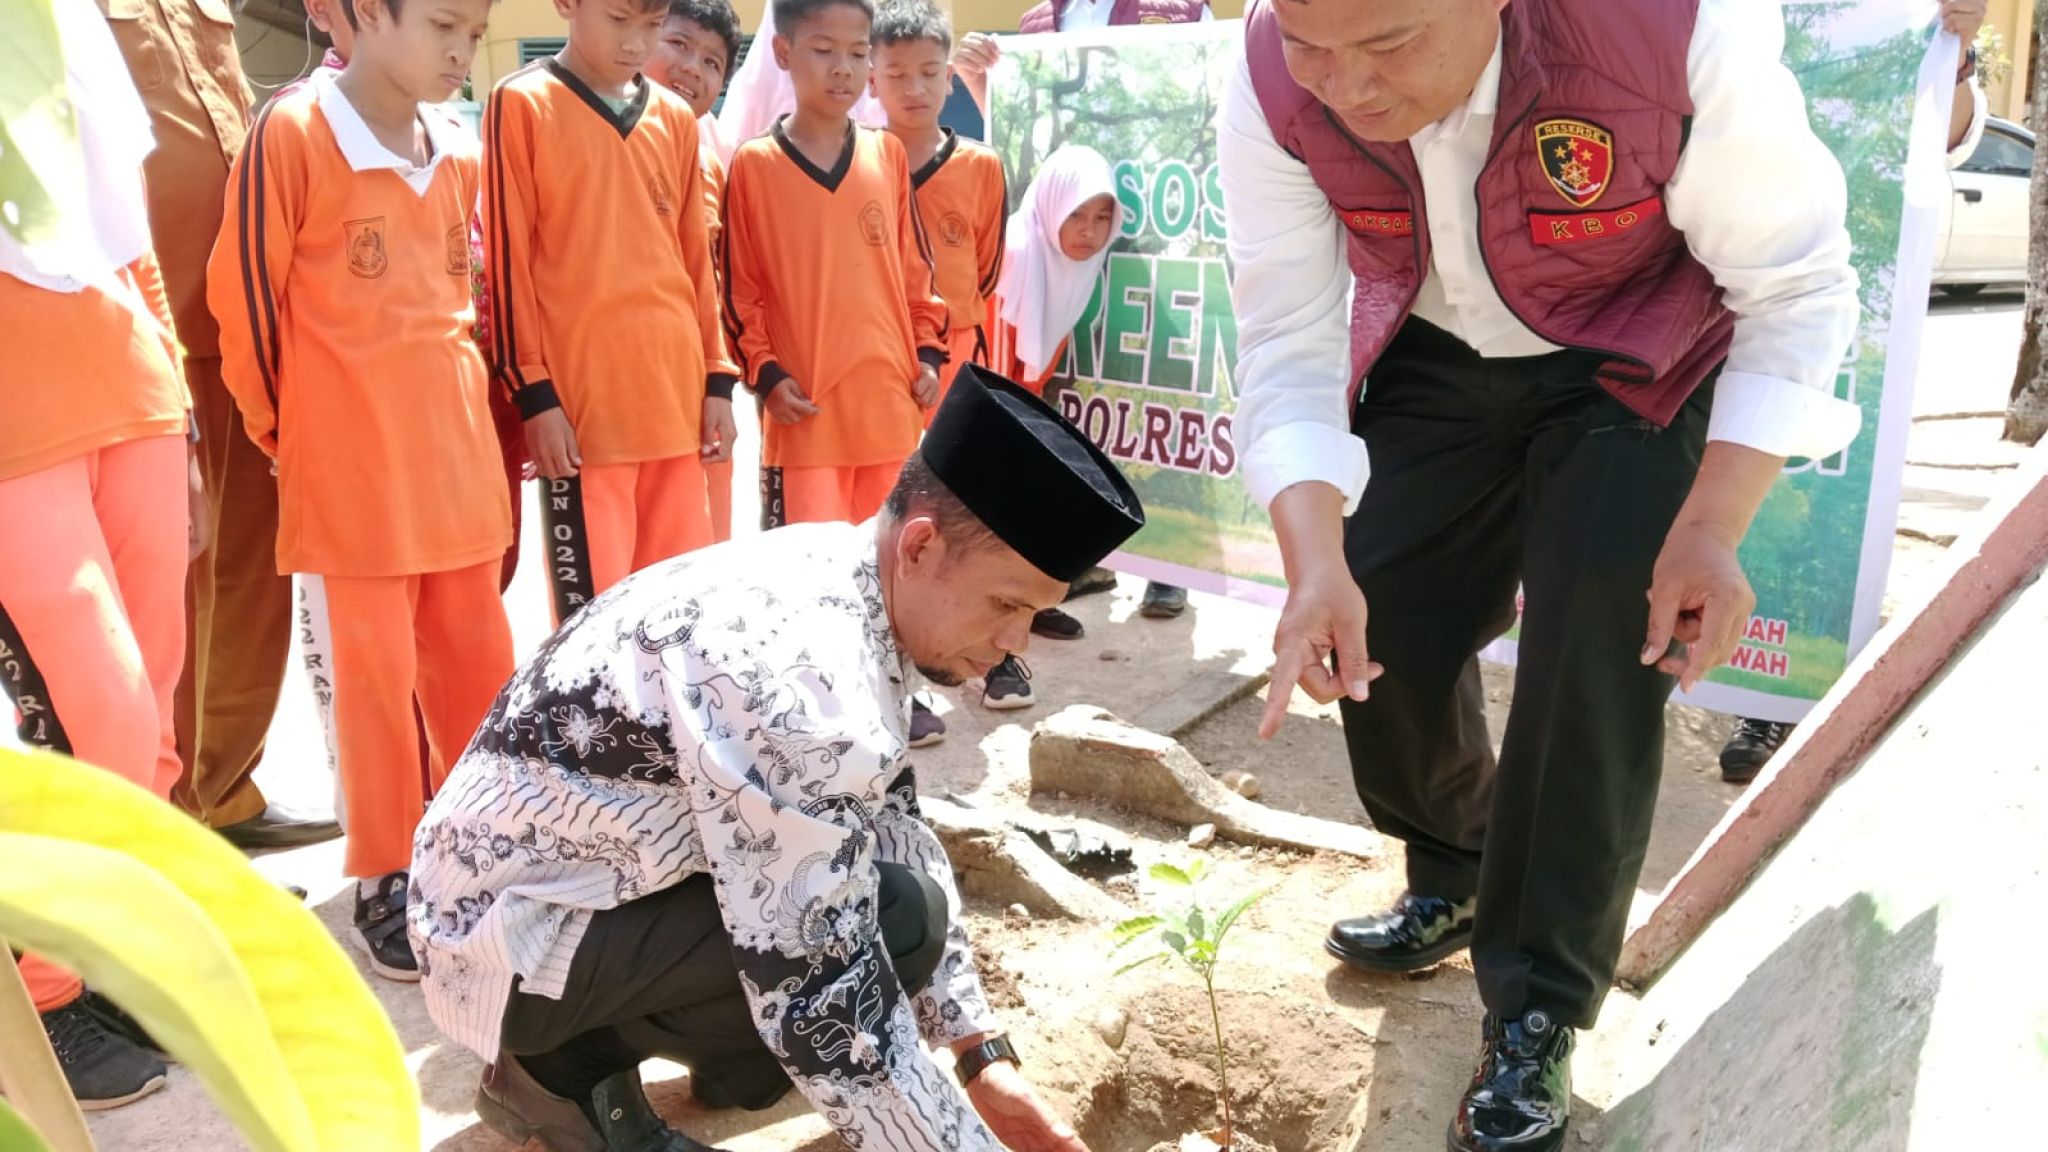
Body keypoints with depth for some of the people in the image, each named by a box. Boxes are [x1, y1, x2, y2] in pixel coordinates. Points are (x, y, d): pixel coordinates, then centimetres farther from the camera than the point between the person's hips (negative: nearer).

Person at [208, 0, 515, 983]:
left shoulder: (458, 155, 10)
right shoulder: (290, 135, -10)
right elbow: (244, 295, -5)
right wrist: (283, 426, 3)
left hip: (457, 454, 6)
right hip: (352, 466, -6)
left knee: (478, 661, 13)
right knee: (377, 674, 2)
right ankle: (386, 883, 15)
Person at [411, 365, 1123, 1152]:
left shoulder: (842, 585, -4)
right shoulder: (796, 674, -33)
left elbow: (896, 833, 5)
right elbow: (821, 1008, -31)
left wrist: (984, 1056, 3)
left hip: (598, 872, 9)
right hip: (511, 936, -9)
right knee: (896, 918, -21)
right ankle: (570, 1067, -2)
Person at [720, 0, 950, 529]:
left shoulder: (889, 154, 9)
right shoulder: (753, 165, 0)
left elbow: (915, 268, 14)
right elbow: (737, 290, 1)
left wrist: (927, 353, 7)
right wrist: (765, 372, -8)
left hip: (891, 400, 4)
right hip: (806, 408, -3)